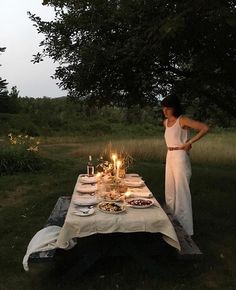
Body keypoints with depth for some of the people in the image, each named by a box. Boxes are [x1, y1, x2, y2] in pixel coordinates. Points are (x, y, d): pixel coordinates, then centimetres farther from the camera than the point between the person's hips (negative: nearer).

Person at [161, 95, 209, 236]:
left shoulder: (182, 120, -11)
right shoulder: (166, 122, 12)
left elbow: (205, 128, -20)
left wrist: (189, 142, -17)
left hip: (180, 157, -8)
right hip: (169, 157, 8)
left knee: (181, 192, -3)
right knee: (170, 192, 14)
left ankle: (185, 229, 9)